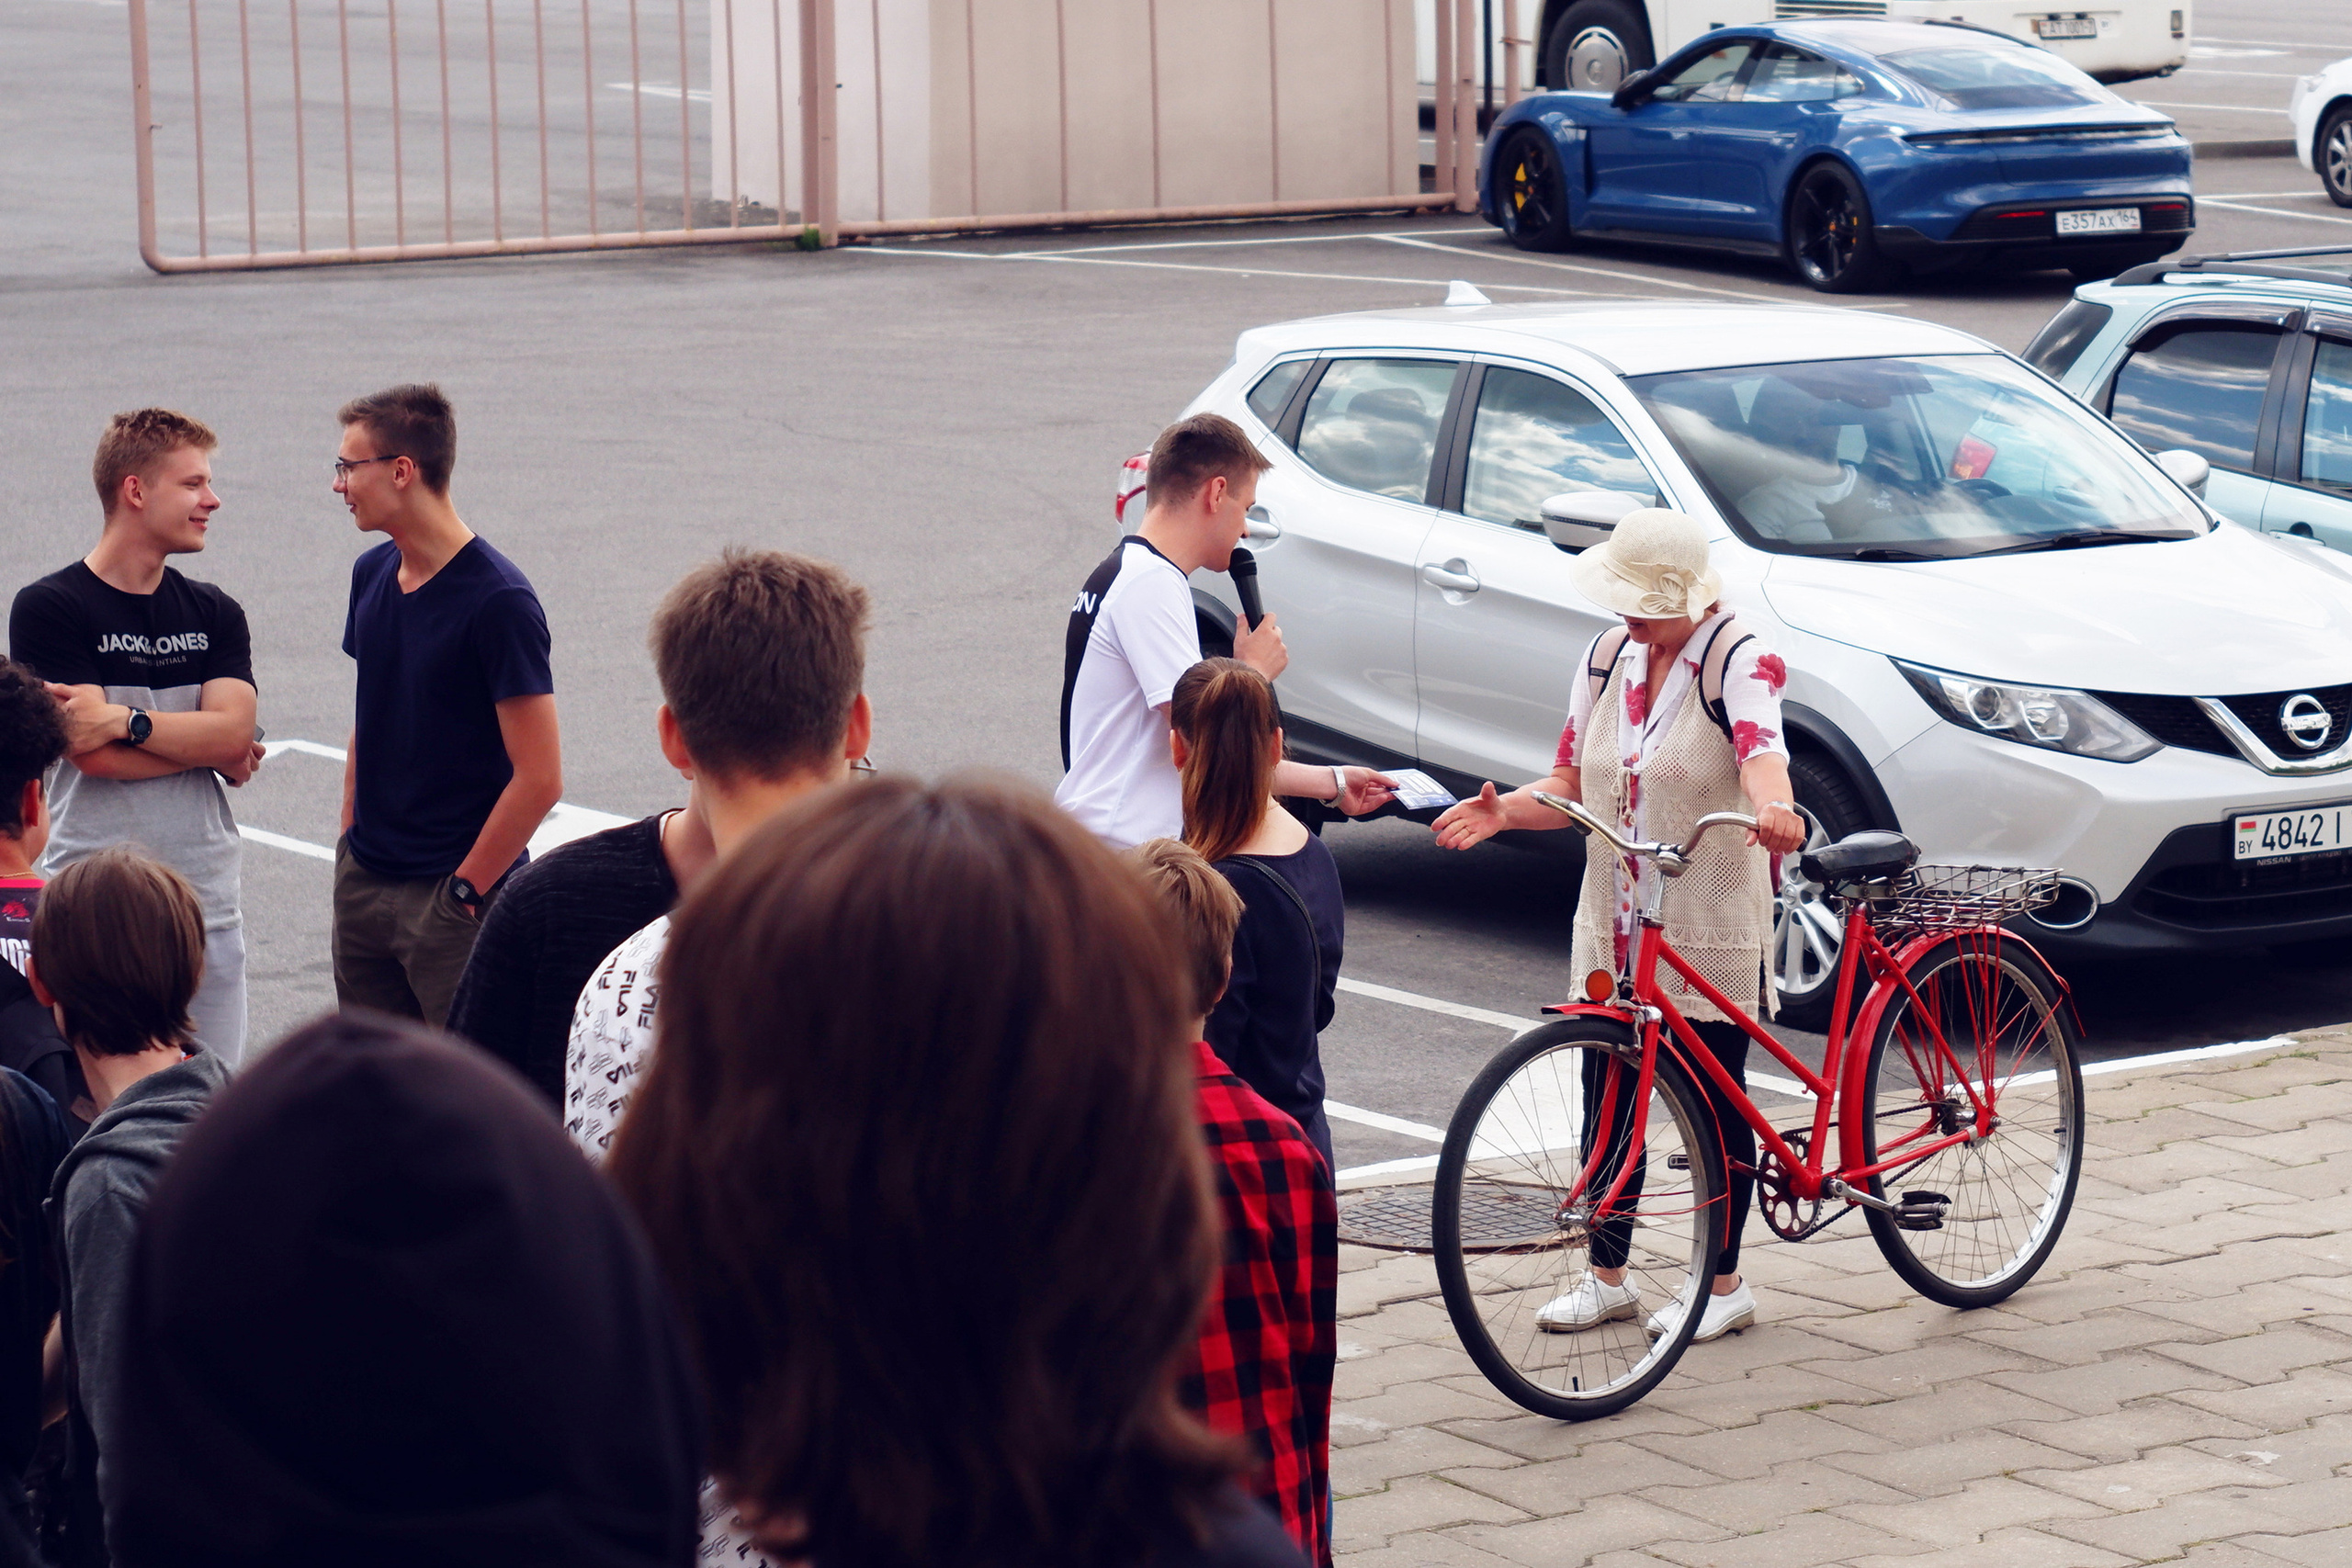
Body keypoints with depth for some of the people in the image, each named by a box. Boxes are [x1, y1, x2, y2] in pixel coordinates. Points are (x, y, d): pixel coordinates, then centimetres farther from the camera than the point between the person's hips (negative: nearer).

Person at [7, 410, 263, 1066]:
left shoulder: (215, 614, 11)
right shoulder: (48, 609, -4)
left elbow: (234, 731, -5)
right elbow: (92, 753, -13)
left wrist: (125, 720, -16)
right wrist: (208, 746, -5)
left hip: (206, 903, 4)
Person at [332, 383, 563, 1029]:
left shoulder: (497, 600, -16)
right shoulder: (371, 575, 8)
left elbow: (540, 778, -17)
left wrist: (465, 889, -13)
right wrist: (351, 845, 13)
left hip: (454, 900, -7)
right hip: (362, 886, 7)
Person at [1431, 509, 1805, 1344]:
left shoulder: (1742, 664, -11)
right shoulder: (1608, 660, 8)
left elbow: (1762, 751, -30)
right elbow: (1572, 786, 10)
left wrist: (1773, 809, -53)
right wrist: (1505, 810, -10)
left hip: (1711, 930, -6)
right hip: (1612, 926, 6)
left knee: (1714, 1101, 3)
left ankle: (1724, 1283, 15)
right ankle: (1606, 1275, 20)